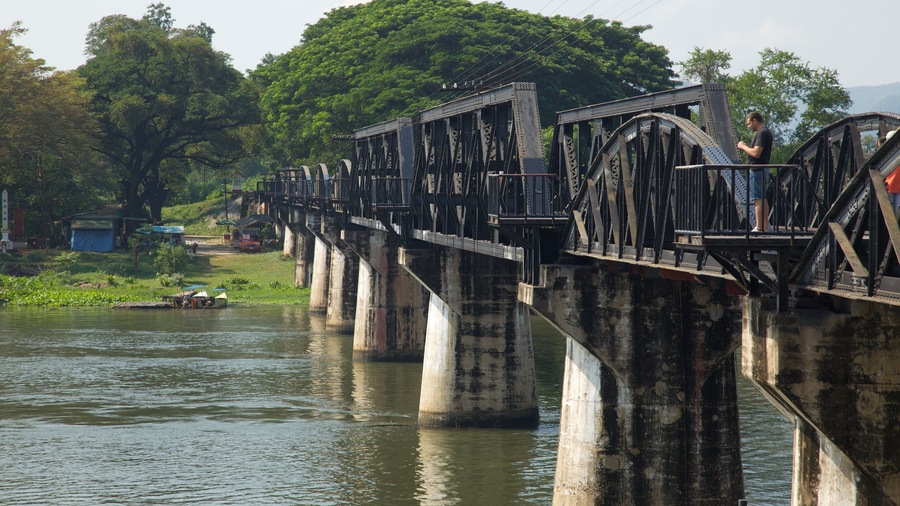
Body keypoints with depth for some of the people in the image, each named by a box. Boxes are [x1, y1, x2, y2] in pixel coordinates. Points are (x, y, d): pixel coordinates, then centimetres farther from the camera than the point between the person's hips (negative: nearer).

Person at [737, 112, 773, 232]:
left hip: (757, 169, -11)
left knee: (757, 199, -10)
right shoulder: (766, 132, 17)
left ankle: (759, 228, -11)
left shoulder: (762, 133, -16)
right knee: (763, 199, 13)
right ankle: (765, 226, 17)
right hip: (762, 168, 11)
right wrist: (746, 147, 13)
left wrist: (743, 147, -10)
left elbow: (756, 153, -24)